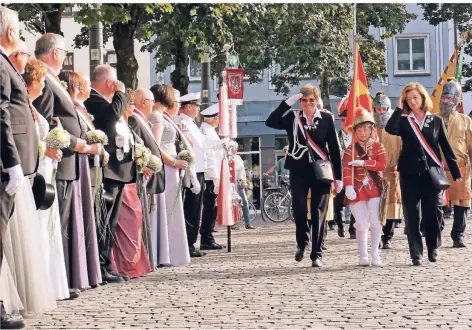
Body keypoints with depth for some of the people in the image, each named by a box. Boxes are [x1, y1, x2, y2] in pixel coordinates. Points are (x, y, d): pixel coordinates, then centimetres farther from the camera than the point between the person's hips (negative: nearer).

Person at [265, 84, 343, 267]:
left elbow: (334, 148, 3)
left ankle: (317, 255, 7)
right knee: (299, 209, -7)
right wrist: (288, 103, -14)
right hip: (298, 171, 1)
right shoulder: (292, 118, 3)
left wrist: (338, 176, 1)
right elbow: (270, 122, -11)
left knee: (319, 213, -1)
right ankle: (302, 242, 22)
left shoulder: (326, 119, 1)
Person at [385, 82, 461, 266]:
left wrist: (456, 172, 6)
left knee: (434, 213, -1)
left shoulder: (436, 121, 8)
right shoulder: (403, 121, 7)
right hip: (410, 174, 0)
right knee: (412, 215, -2)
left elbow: (446, 148, 9)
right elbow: (390, 129, -17)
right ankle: (416, 254, 3)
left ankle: (433, 249, 18)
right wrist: (399, 109, -9)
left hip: (432, 173, 0)